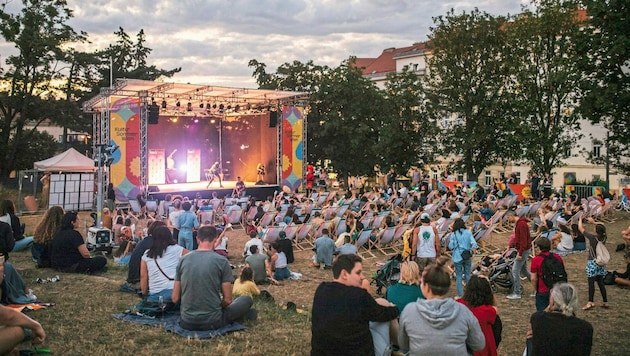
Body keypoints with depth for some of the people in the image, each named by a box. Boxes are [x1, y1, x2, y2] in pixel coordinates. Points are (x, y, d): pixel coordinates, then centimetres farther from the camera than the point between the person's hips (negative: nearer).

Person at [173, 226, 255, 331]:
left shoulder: (183, 260, 1)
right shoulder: (221, 261, -8)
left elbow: (175, 298, 3)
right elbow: (227, 300, -5)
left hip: (186, 323, 2)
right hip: (212, 322, -2)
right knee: (247, 299, 20)